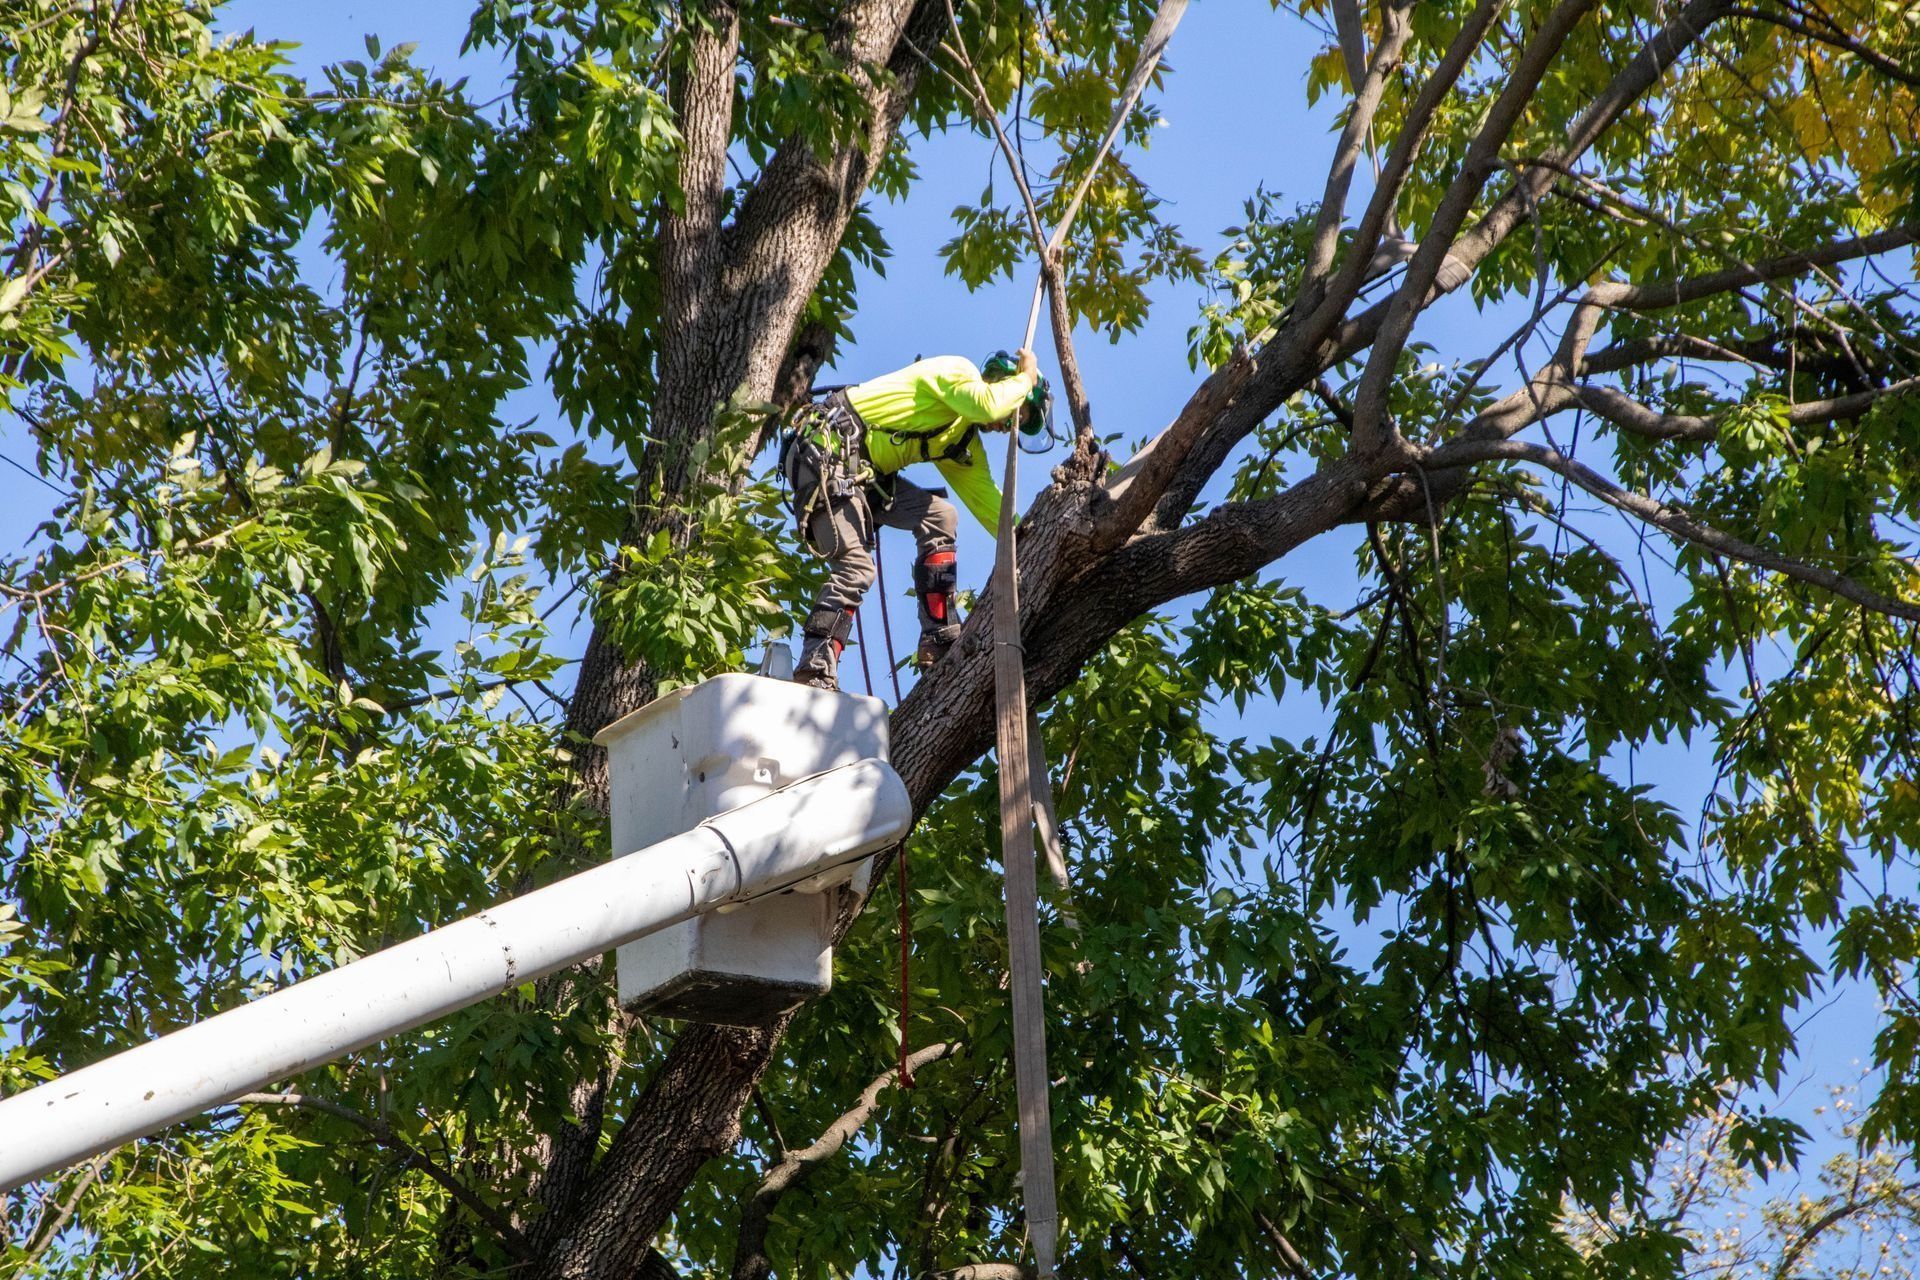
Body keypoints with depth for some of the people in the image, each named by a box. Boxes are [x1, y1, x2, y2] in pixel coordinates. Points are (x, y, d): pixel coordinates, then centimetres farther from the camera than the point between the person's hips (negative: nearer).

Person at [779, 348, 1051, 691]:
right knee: (856, 567, -17)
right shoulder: (958, 370, -5)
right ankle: (814, 671, -21)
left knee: (939, 516, 1)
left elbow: (985, 497, 18)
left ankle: (939, 642, -2)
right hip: (825, 450, -9)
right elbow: (988, 405, -25)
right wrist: (1026, 378, -7)